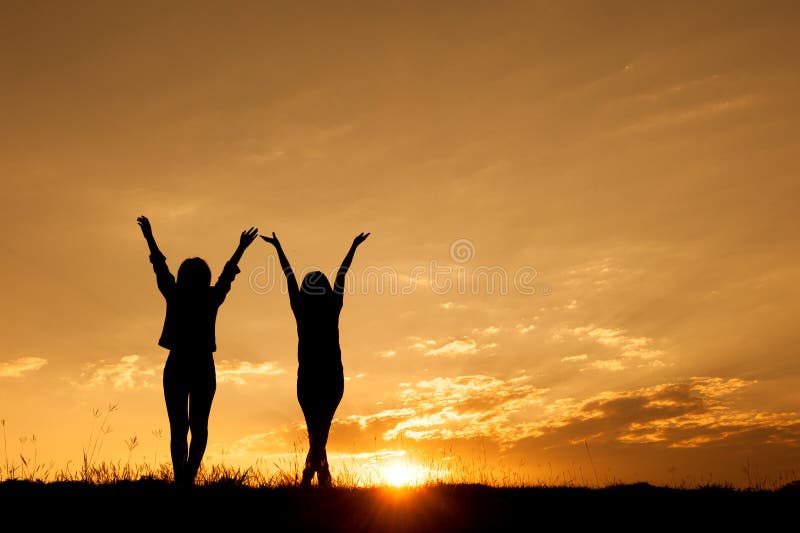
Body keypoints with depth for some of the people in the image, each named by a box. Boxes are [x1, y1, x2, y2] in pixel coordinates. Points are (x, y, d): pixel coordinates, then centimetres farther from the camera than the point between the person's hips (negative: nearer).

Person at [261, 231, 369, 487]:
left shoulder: (300, 307, 0)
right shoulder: (333, 306, -1)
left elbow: (289, 274, 13)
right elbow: (341, 274, 11)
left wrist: (277, 247, 26)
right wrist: (354, 246, 25)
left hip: (307, 377, 1)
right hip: (333, 376, -1)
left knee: (315, 429, 9)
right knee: (322, 428, 0)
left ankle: (323, 480, 9)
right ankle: (307, 477, -15)